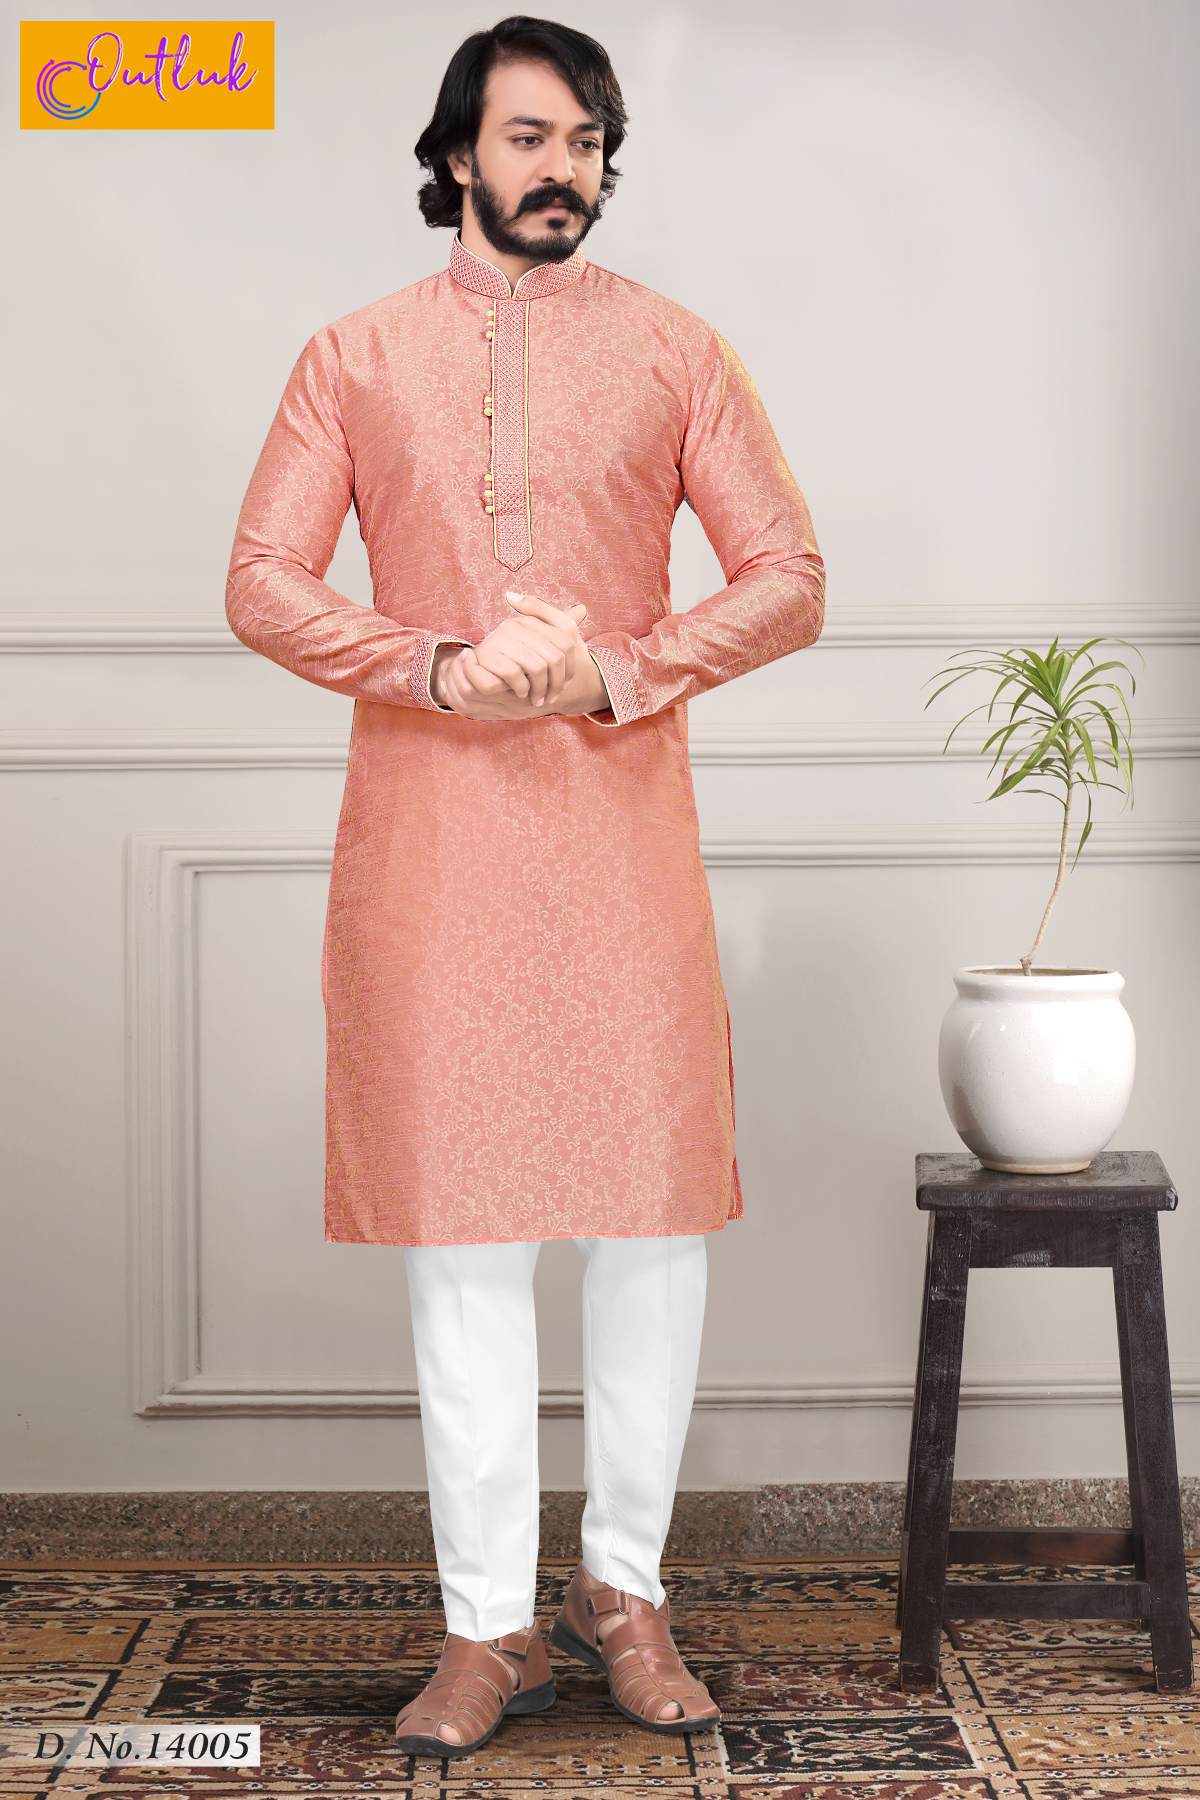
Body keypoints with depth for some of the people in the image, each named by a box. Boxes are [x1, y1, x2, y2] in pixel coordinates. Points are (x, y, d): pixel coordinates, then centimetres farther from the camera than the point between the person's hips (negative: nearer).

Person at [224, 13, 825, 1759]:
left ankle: (627, 1588, 17)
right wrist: (437, 666, -12)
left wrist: (619, 669, -11)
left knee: (652, 1204, 1)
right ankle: (489, 1625, 10)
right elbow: (263, 583, 4)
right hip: (426, 830, 0)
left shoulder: (675, 351, 9)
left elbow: (789, 577, 4)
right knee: (458, 1223, 2)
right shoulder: (356, 355, 11)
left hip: (622, 820, 0)